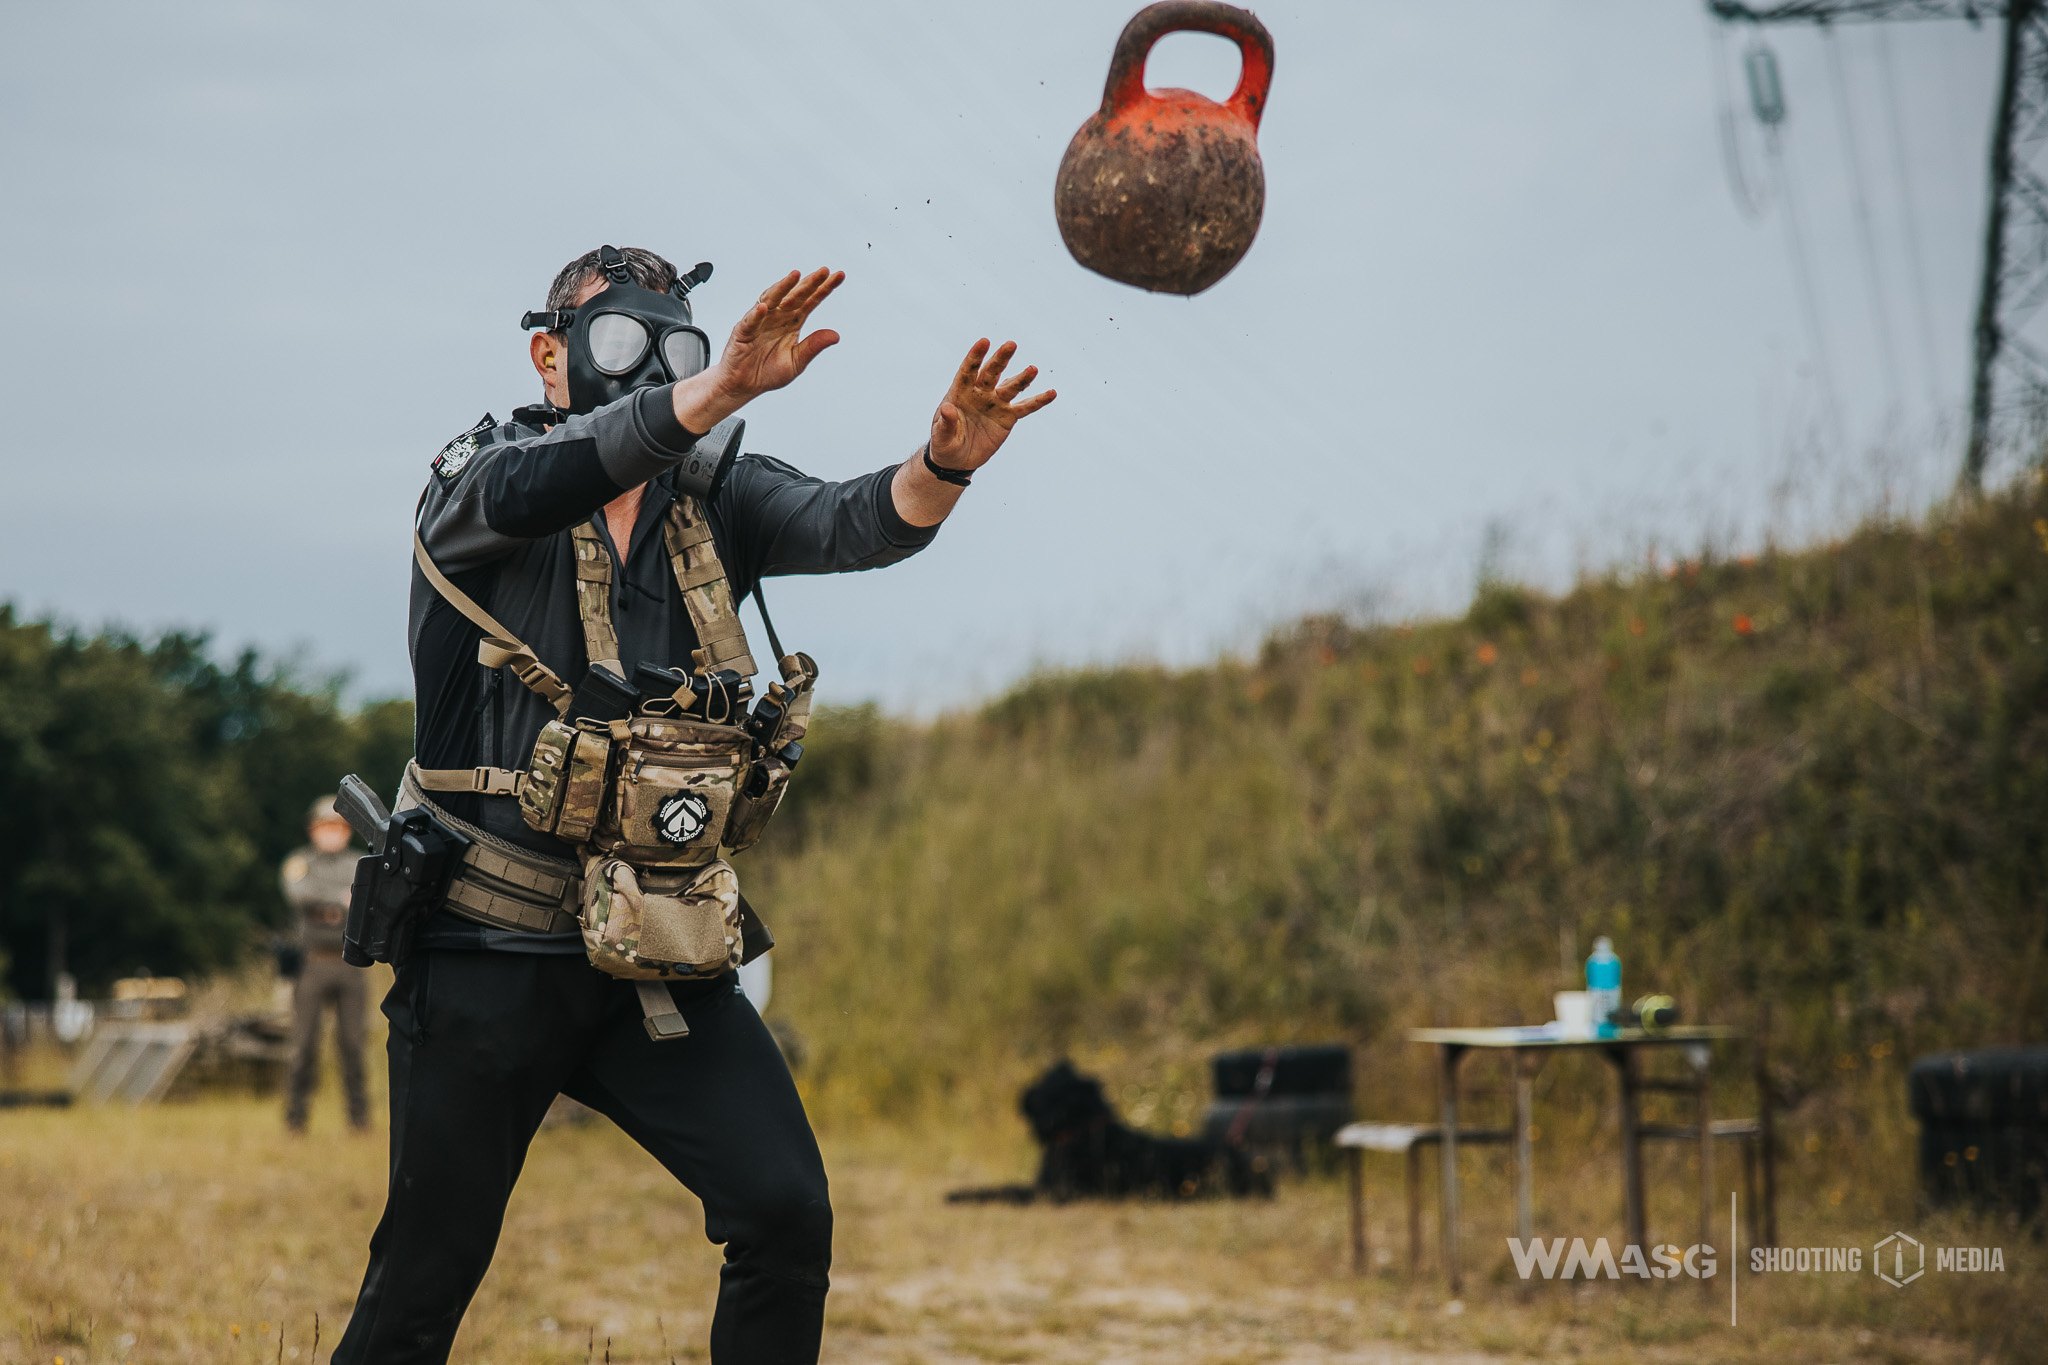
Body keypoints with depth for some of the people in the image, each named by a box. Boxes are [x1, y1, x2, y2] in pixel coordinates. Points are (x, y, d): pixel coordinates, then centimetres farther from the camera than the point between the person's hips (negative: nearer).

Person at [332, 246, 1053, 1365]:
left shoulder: (715, 500, 6)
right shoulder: (471, 485, -4)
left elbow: (853, 526, -13)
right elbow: (535, 484, -28)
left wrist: (944, 463, -37)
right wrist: (722, 387, -44)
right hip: (489, 963, -3)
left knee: (785, 1212, -11)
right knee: (426, 1274, 4)